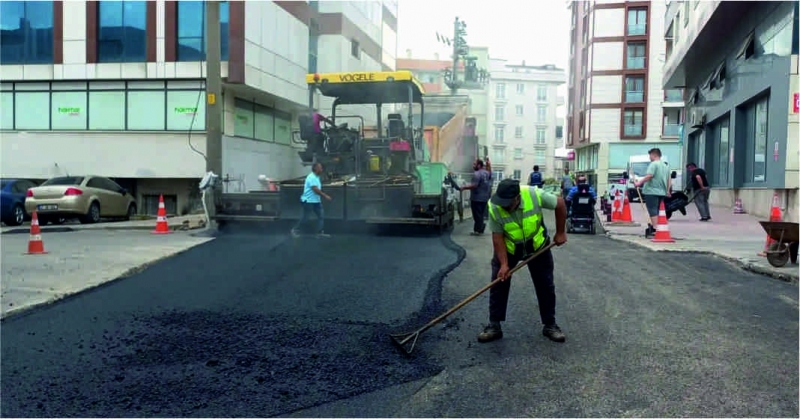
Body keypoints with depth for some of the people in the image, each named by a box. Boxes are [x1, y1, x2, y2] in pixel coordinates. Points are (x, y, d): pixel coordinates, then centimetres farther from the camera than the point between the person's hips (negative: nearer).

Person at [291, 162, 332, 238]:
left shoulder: (316, 177, 11)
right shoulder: (311, 177, -20)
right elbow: (316, 190, -26)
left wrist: (325, 195, 10)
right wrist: (325, 196, -21)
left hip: (316, 201, 9)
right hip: (309, 201, -9)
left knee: (321, 215, 2)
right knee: (305, 217, 0)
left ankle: (320, 232, 4)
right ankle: (295, 230, 16)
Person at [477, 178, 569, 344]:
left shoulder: (535, 195, -31)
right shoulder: (494, 207, -29)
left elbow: (560, 203, -14)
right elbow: (497, 237, -21)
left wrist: (560, 232, -8)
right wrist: (504, 264, -26)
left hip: (537, 246, 1)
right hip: (507, 249, 0)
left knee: (545, 285, 6)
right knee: (498, 285, -4)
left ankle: (550, 325, 21)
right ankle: (494, 326, 7)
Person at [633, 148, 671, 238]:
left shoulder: (653, 164, -10)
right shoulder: (665, 166, 18)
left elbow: (649, 176, -23)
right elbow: (668, 180, 21)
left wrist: (639, 183, -20)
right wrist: (667, 191, 28)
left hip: (652, 191, -9)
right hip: (662, 192, 9)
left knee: (653, 211, -8)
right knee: (657, 211, 15)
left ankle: (655, 230, -13)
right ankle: (653, 226, 19)